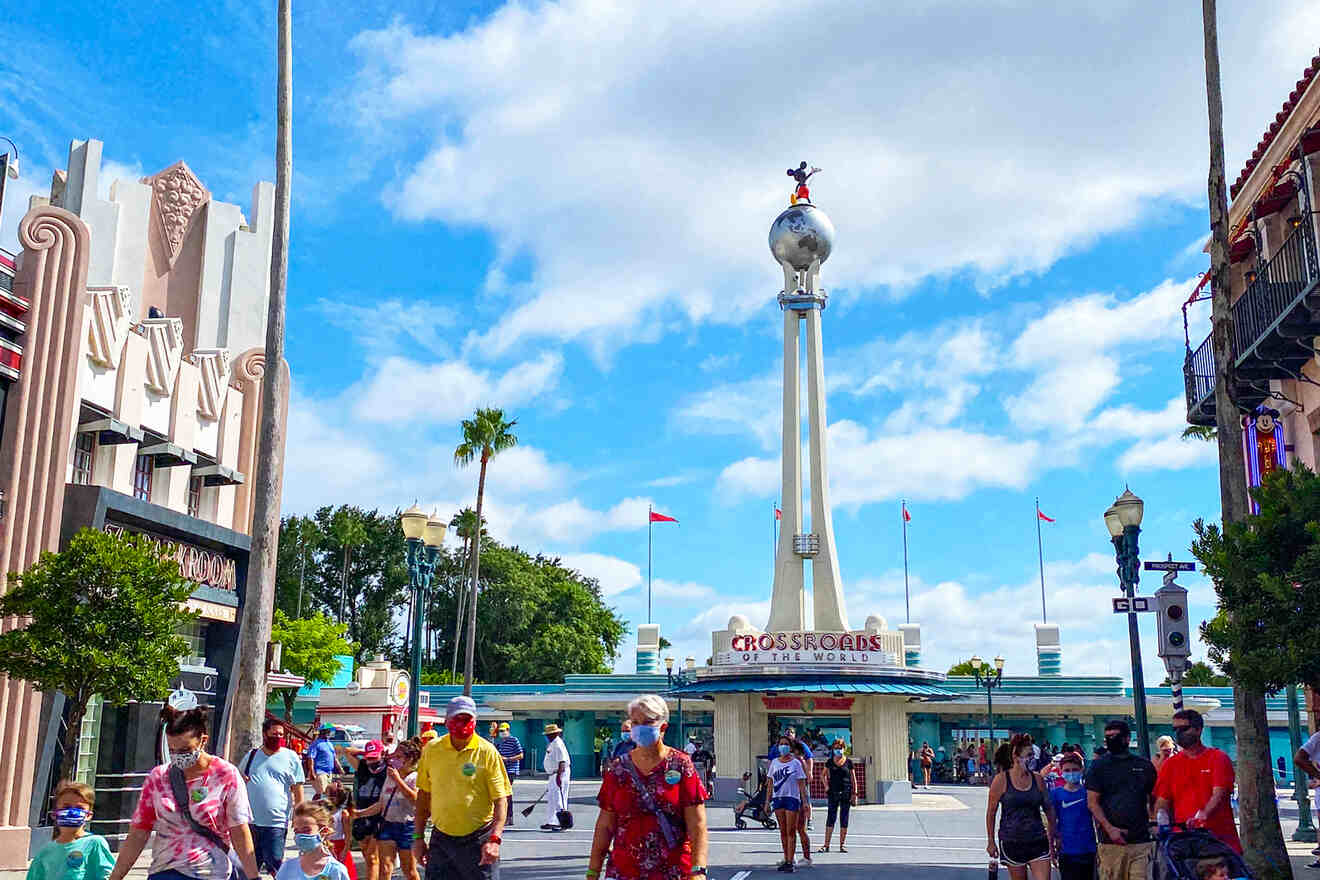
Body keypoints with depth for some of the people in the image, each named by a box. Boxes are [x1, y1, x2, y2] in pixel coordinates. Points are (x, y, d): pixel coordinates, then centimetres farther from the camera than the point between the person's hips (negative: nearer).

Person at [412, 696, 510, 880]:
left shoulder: (487, 752, -6)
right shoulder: (432, 750, 4)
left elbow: (500, 799, -6)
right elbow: (424, 794, 12)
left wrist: (495, 839, -17)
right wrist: (418, 837, 9)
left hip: (478, 841, -3)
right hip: (441, 839, 3)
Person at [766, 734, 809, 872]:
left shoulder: (796, 763, -1)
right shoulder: (774, 763, 9)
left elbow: (801, 784, -2)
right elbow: (770, 784, 12)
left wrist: (805, 802, -8)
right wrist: (767, 802, 9)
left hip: (792, 798, -4)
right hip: (778, 798, 4)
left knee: (791, 831, -5)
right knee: (783, 831, 9)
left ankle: (790, 862, -4)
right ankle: (786, 860, 16)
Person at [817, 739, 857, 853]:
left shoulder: (848, 761, 1)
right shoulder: (830, 762, 4)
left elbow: (853, 779, 4)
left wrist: (854, 794, -1)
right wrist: (826, 786, 5)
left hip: (846, 793, 0)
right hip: (833, 793, 0)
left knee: (844, 819, 4)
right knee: (830, 818, -3)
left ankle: (842, 844, 13)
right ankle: (826, 845, -1)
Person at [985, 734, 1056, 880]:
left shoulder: (1037, 779, 4)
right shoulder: (1001, 779, -6)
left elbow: (1049, 809, 12)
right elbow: (991, 812, 0)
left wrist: (1052, 840, 11)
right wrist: (991, 842, 2)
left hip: (1037, 841, 2)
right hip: (1012, 841, -2)